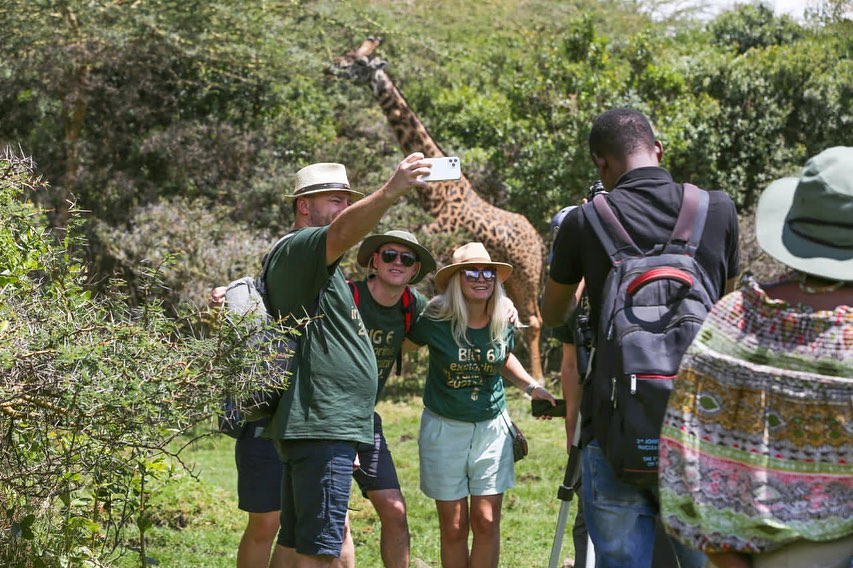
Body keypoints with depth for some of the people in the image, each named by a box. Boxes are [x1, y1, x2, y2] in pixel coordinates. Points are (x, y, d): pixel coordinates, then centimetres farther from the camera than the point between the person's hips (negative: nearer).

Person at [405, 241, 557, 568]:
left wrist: (531, 386, 6)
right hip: (444, 428, -2)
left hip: (491, 428, 2)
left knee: (487, 523, -3)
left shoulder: (503, 323, -2)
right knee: (453, 528, 1)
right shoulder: (435, 321, -12)